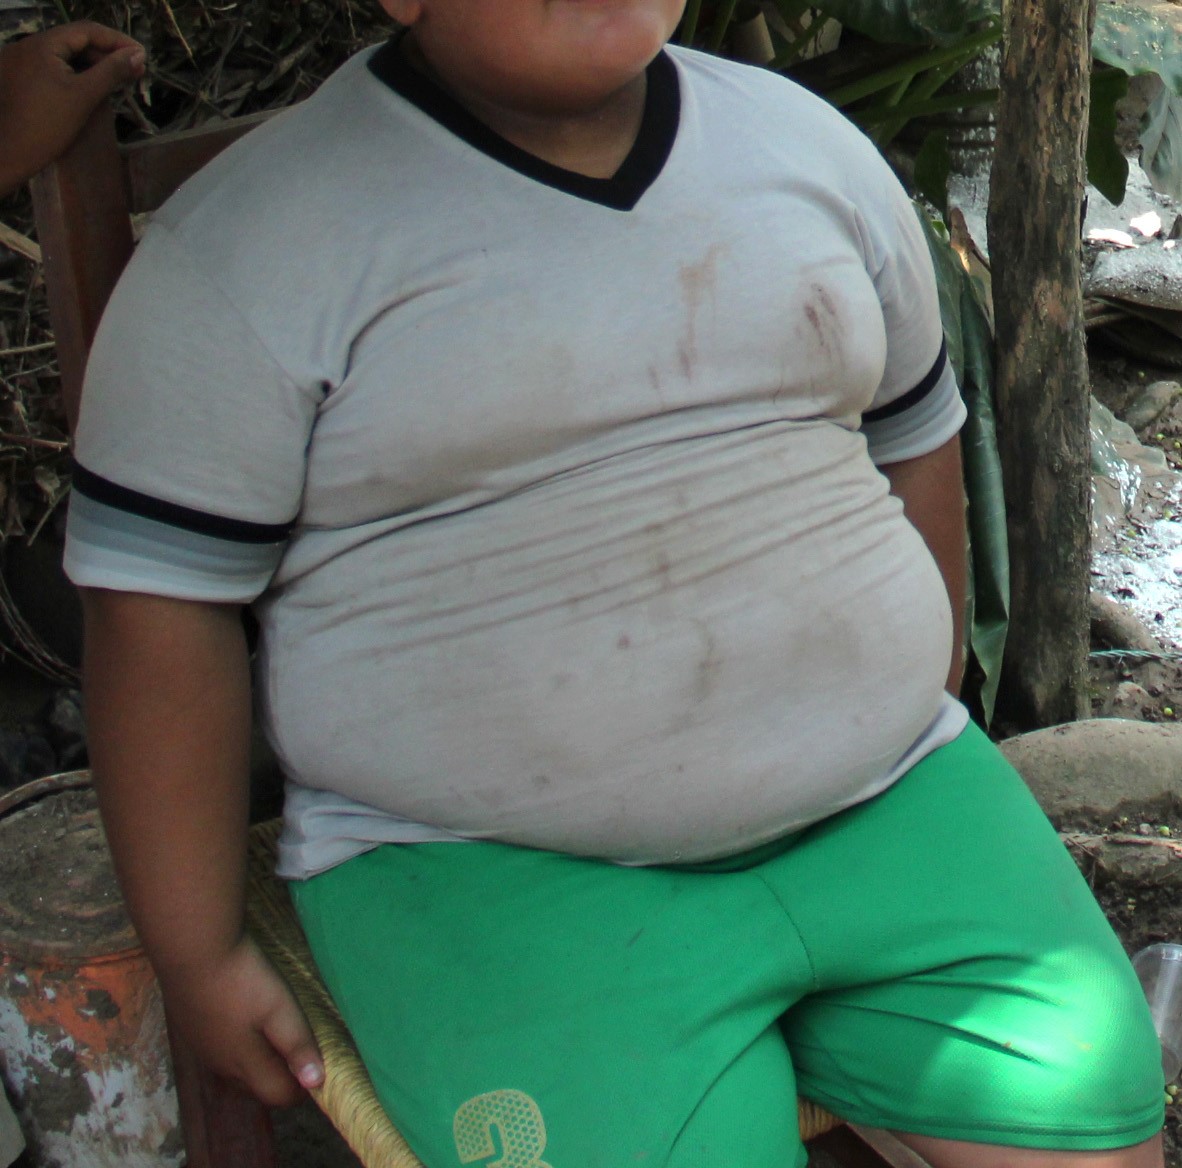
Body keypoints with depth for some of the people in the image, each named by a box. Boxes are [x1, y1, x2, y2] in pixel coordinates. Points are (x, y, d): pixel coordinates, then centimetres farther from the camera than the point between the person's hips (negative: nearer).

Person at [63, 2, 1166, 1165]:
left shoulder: (807, 143, 9)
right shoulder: (251, 244, -7)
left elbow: (913, 438, 19)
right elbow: (160, 599, -7)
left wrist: (927, 716, 20)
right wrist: (200, 957, -7)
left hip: (884, 798, 5)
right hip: (497, 876, -4)